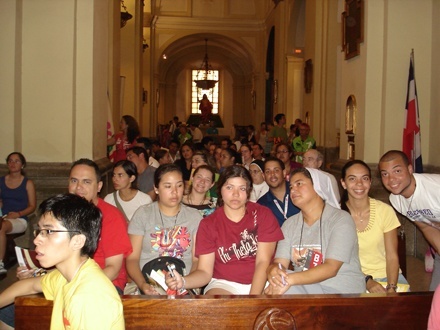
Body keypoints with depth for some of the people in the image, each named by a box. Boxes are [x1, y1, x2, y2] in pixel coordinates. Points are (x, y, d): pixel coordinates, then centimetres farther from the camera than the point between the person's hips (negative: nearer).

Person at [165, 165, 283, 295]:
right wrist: (182, 282, -25)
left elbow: (263, 261, -8)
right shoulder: (208, 224, 2)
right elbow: (205, 272, -3)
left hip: (261, 282, 1)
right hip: (225, 284, -1)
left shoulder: (263, 215, 0)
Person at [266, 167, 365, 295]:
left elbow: (331, 268, -20)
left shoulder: (341, 220, -9)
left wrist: (291, 279, -32)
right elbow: (280, 263, -1)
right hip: (304, 288, 4)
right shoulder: (289, 224, 9)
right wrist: (273, 270, -28)